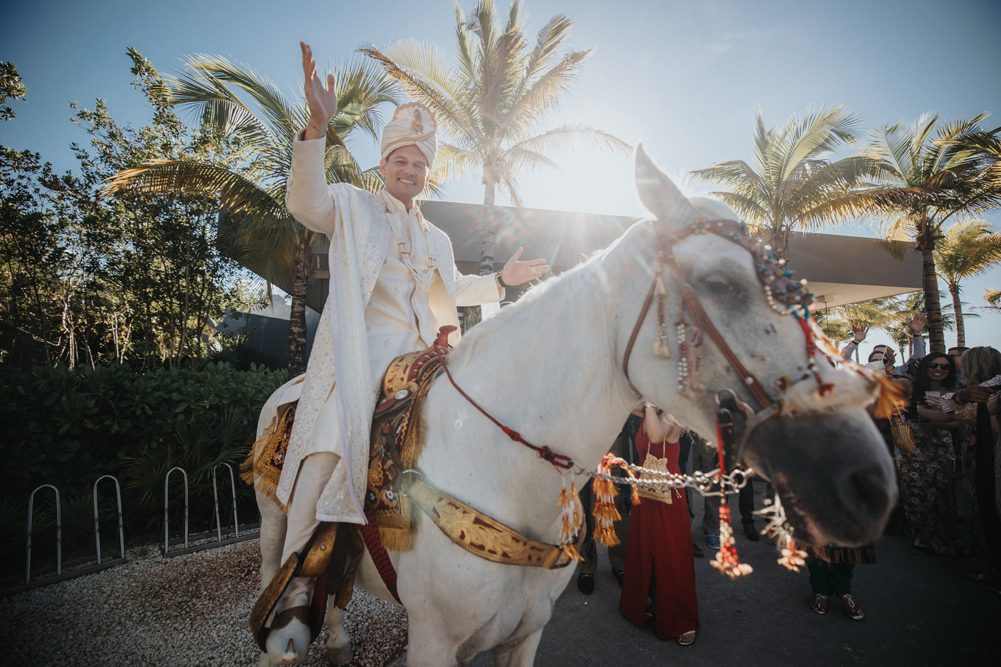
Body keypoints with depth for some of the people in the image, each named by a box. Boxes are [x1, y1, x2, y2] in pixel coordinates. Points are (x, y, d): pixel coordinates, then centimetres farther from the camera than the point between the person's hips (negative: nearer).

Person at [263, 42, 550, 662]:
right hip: (357, 350, -6)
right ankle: (296, 587, -16)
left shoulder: (436, 238, 26)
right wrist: (317, 128, -25)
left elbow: (451, 292, 37)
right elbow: (307, 203, -12)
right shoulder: (352, 205, 9)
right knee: (328, 448, -25)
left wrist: (499, 280, 29)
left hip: (416, 356, 6)